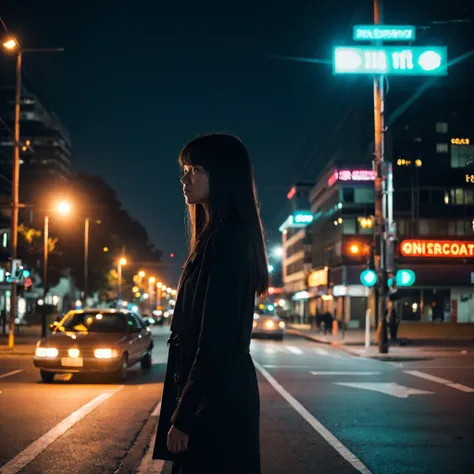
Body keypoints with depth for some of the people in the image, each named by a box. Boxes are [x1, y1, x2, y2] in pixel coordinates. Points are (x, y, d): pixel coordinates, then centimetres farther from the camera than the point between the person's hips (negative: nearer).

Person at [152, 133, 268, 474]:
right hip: (223, 395, 9)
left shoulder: (224, 240, -16)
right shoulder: (228, 236, 14)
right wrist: (185, 410, 19)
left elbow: (215, 338, -21)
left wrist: (183, 417, -17)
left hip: (216, 402, -9)